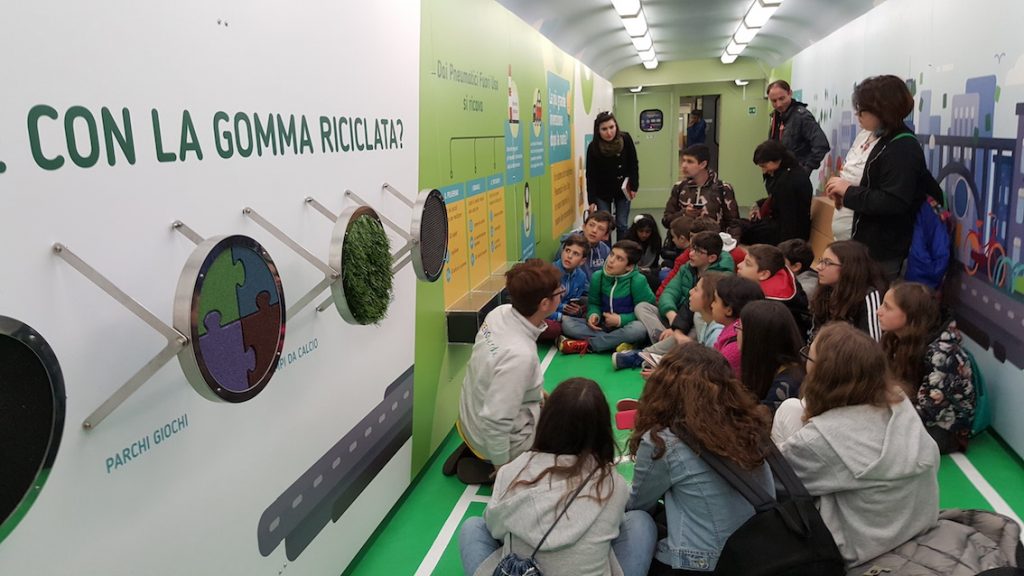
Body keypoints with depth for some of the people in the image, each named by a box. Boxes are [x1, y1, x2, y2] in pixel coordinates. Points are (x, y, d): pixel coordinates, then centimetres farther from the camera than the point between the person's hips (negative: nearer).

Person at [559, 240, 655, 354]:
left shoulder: (638, 281, -14)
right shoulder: (598, 276, -2)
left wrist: (621, 320, -17)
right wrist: (593, 315, -13)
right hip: (602, 326, 4)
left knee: (639, 328, -40)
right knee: (566, 322, -17)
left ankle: (585, 345, -27)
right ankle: (616, 342, -25)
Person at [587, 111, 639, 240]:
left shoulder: (625, 139, -14)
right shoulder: (593, 147, -17)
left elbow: (633, 164, -2)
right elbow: (591, 176, -13)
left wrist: (634, 187, -5)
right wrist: (591, 200, -15)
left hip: (623, 190, 1)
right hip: (602, 192, -1)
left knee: (622, 225, 4)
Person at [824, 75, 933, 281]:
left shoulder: (903, 149, -18)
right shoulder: (889, 141, 13)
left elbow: (893, 203, -27)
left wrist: (849, 191, -19)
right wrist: (847, 192, 3)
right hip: (874, 245, 9)